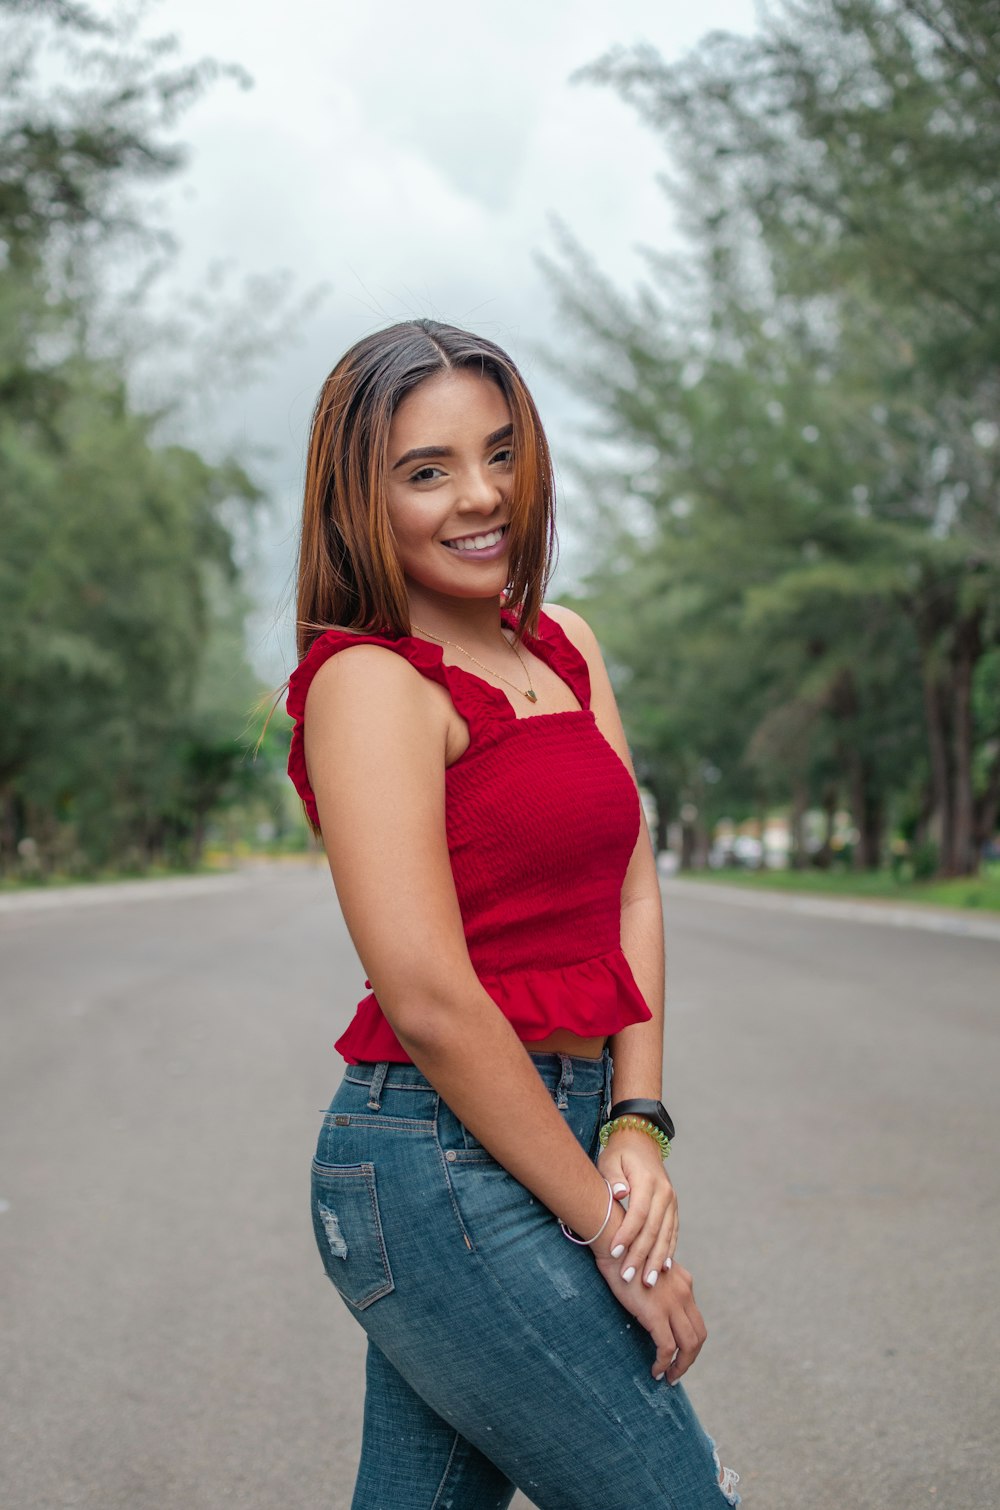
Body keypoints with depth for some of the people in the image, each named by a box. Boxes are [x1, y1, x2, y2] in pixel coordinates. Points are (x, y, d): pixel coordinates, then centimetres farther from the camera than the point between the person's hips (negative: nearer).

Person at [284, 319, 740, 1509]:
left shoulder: (562, 648, 12)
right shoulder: (369, 678, -13)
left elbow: (632, 888, 8)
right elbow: (429, 999, -19)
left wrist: (636, 1124, -5)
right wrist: (611, 1231, -14)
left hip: (565, 1133, 8)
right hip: (445, 1164, -8)